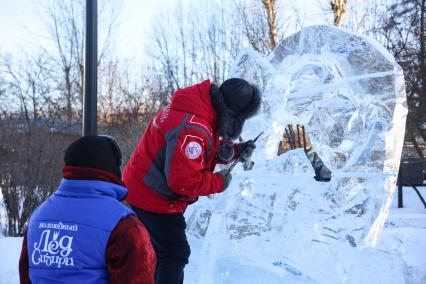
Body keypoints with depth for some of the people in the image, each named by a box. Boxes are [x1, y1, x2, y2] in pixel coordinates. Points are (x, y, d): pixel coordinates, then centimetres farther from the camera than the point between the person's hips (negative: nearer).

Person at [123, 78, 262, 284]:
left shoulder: (201, 106, -2)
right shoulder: (193, 128, -32)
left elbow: (207, 149, 14)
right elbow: (184, 180, -31)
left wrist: (233, 151, -3)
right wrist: (219, 182, -17)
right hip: (156, 198, -10)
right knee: (175, 254, -4)